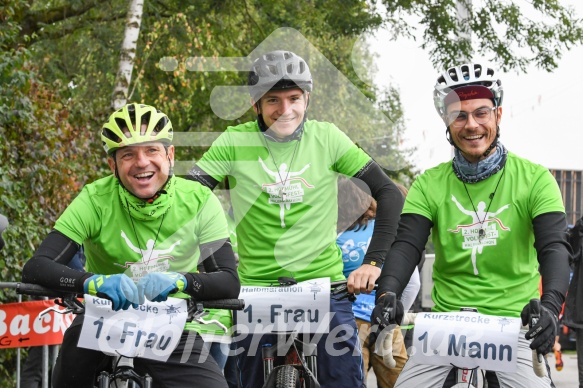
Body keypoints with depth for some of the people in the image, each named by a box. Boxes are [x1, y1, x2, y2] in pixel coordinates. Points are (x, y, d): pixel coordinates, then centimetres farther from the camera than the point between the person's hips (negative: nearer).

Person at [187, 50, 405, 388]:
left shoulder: (327, 138, -2)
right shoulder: (235, 142, -4)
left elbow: (389, 193, -3)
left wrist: (374, 261, -13)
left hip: (324, 285, 0)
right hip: (255, 288, 0)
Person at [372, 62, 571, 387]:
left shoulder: (534, 178, -3)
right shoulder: (430, 184, 4)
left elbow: (554, 246, -13)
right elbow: (407, 245, -8)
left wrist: (550, 305, -32)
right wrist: (387, 294, -29)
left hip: (514, 325, -2)